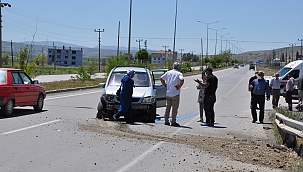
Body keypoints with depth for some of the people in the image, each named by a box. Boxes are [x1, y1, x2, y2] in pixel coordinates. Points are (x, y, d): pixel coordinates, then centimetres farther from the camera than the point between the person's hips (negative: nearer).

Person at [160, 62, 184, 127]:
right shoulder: (179, 73, -8)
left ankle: (166, 121, 18)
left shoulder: (168, 72, 8)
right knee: (175, 108, 1)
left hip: (168, 93, 5)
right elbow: (182, 80, -27)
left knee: (168, 107, 15)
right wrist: (179, 87, -15)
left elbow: (161, 78, 12)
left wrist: (165, 85, 13)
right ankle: (173, 122, 0)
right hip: (175, 94, -5)